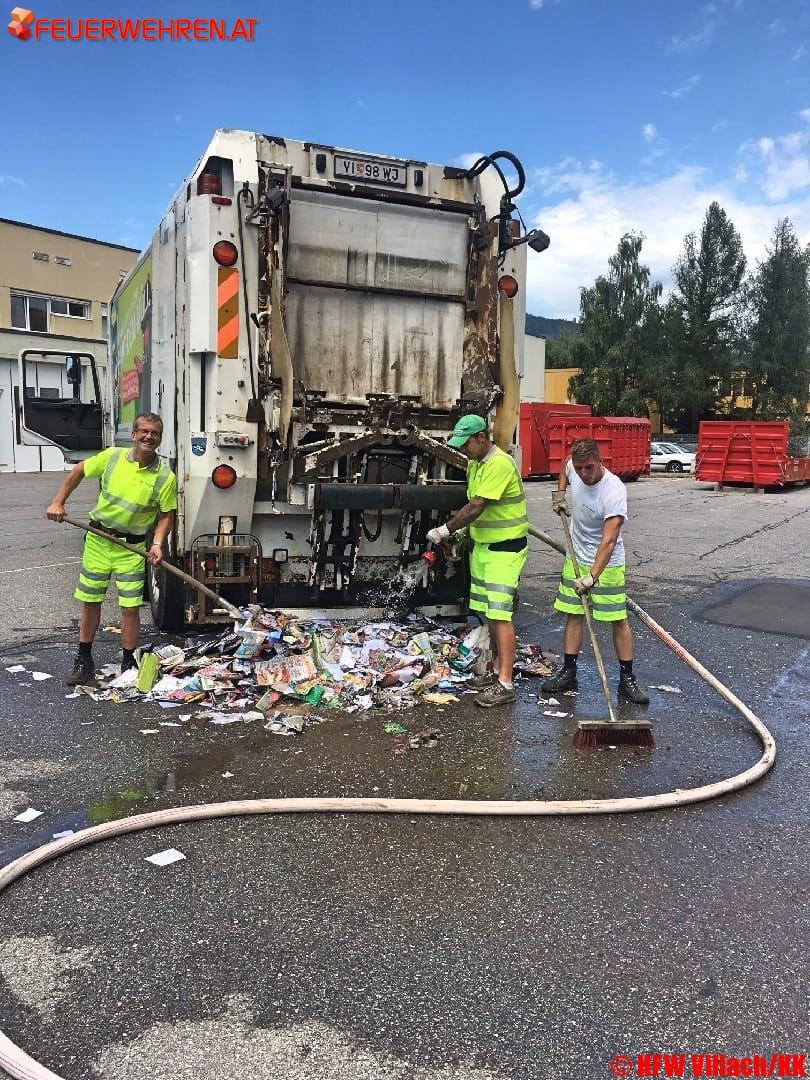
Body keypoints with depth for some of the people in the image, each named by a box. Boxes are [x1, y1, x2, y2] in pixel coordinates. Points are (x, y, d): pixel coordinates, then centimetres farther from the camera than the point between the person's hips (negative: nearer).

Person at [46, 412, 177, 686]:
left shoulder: (165, 477, -10)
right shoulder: (112, 456, -6)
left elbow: (167, 515, -2)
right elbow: (78, 471, 8)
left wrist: (158, 544, -16)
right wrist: (58, 502, 3)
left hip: (132, 548, -2)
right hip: (98, 540, 2)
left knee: (130, 607, -1)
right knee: (90, 602, 11)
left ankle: (128, 664, 16)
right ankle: (84, 661, 27)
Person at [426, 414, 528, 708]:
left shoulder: (500, 464, -20)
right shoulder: (474, 463, 10)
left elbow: (476, 508, -23)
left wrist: (446, 530, -17)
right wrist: (459, 531, 5)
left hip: (505, 548, -9)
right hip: (482, 545, 9)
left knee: (499, 614, -12)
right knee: (489, 613, 14)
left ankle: (505, 684, -11)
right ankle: (498, 668, 26)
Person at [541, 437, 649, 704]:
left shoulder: (614, 491, -29)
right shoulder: (573, 467, -9)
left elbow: (608, 541, -35)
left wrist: (592, 576, -41)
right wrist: (560, 492, 7)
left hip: (607, 563, -6)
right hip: (576, 559, 6)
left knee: (618, 620, -2)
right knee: (572, 615, 9)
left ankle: (627, 679, 7)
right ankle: (568, 673, 17)